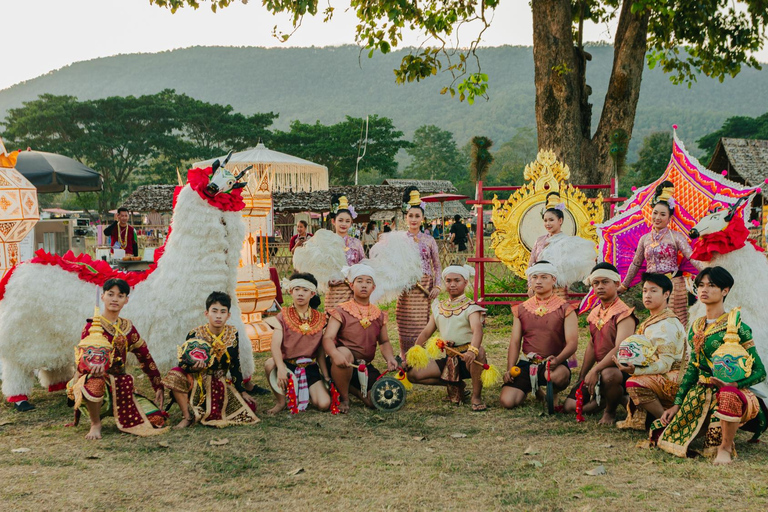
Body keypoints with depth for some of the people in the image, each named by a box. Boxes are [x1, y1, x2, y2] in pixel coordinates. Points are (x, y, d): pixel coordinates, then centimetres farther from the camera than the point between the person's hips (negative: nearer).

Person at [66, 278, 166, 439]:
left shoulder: (128, 327, 12)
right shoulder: (92, 326, -2)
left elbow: (145, 358, 16)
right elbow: (84, 356, -16)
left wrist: (159, 387, 11)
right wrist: (95, 364, -41)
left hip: (120, 385, 5)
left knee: (156, 420, -12)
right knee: (95, 380, -44)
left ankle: (114, 413, 17)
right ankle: (95, 424, -16)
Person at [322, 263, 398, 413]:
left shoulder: (379, 315, 10)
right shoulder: (342, 311, -6)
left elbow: (384, 342, 19)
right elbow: (327, 338, -17)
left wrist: (390, 358, -4)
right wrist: (335, 354, -39)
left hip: (365, 367, 5)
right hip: (344, 364, -5)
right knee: (344, 352, -40)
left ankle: (351, 388, 18)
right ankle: (343, 397, -16)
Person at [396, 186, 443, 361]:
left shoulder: (429, 240, 6)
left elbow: (437, 266, 7)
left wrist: (437, 286, -4)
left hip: (425, 288, 0)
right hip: (406, 287, 0)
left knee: (422, 325, 0)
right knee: (405, 325, -2)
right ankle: (405, 358, 9)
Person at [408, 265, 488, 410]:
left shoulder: (470, 307, -5)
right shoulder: (439, 307, 15)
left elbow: (477, 330, -25)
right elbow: (426, 332, 20)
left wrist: (473, 350, -46)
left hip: (466, 356, -5)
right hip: (447, 358, 6)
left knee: (480, 352, -41)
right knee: (413, 374, -10)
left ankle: (476, 396, -19)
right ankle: (454, 384, 10)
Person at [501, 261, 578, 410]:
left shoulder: (565, 309, 1)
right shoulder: (521, 309, 12)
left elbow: (572, 343, -8)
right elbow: (515, 342, 11)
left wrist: (557, 360, -28)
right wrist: (510, 369, -4)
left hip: (553, 363, -3)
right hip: (526, 363, 3)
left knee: (558, 375, -40)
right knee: (507, 400, -18)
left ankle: (553, 394, -1)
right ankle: (532, 388, 18)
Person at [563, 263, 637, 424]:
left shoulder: (624, 314, -15)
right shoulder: (595, 314, 10)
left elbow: (620, 349, -27)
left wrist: (595, 370, -32)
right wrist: (582, 376, 17)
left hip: (621, 369, -8)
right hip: (600, 369, 8)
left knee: (608, 375, -43)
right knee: (570, 405, -2)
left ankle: (610, 411, -10)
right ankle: (617, 398, 16)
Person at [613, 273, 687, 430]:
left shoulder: (667, 324, -14)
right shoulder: (651, 321, 16)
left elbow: (665, 363, -22)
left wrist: (635, 370, -33)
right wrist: (631, 367, -4)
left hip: (675, 379, -10)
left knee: (635, 383, -28)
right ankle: (637, 418, 0)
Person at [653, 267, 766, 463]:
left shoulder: (737, 327, -7)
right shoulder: (696, 327, 11)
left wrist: (733, 383, -27)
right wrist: (676, 405, 9)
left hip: (731, 391, -6)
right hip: (701, 394, 6)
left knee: (728, 395, -44)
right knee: (659, 434, -8)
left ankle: (726, 447, -18)